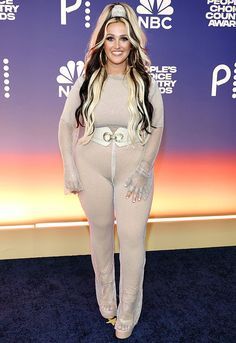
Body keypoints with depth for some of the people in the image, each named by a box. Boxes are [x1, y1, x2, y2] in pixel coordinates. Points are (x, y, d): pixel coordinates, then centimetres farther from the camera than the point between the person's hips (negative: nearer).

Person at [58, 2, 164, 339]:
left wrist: (144, 169, -10)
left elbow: (157, 128, -1)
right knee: (100, 230, 14)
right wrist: (69, 169, -4)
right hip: (92, 168, 1)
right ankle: (106, 297, 37)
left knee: (133, 238, 0)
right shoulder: (87, 80, -2)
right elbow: (66, 124, 2)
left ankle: (128, 312, 21)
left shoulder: (146, 81, -3)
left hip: (134, 169, -1)